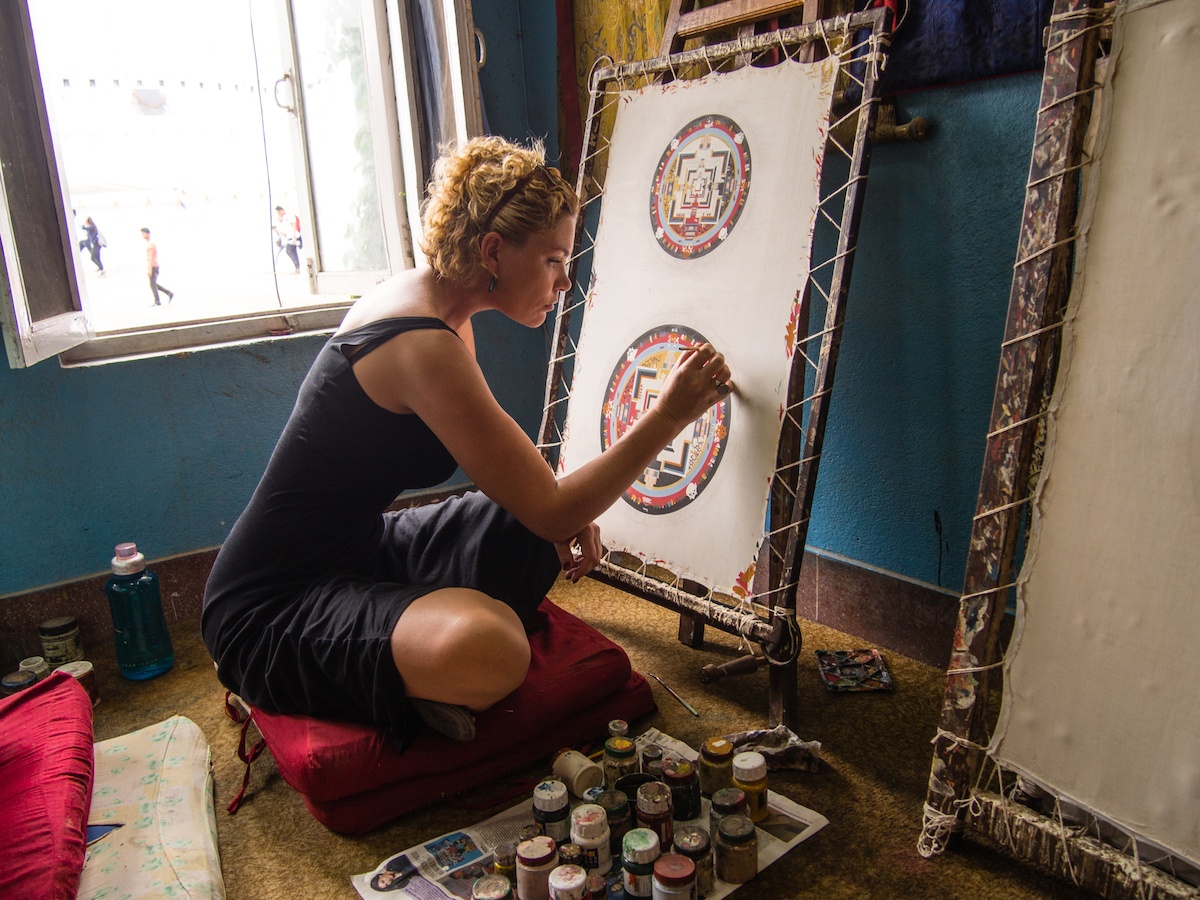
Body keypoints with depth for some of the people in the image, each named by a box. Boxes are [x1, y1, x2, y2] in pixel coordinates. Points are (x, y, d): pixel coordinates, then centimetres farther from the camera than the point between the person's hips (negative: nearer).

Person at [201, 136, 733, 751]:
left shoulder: (429, 303, 4)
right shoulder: (421, 343, -26)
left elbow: (497, 458, 14)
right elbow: (550, 511, -24)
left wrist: (567, 511, -4)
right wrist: (668, 415, -16)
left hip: (360, 548, 10)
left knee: (543, 533, 9)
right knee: (488, 652, -37)